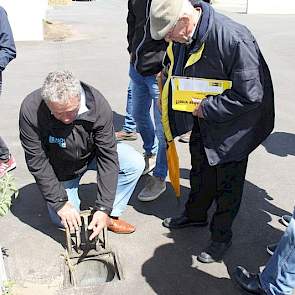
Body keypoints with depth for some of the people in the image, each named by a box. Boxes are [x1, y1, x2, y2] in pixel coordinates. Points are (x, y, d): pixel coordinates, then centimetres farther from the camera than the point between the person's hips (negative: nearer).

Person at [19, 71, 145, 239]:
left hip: (91, 154, 1)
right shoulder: (31, 110, -33)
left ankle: (110, 215, -3)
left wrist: (103, 208, -29)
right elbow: (37, 162, -23)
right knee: (63, 221, -7)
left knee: (135, 163, -21)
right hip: (60, 169, -1)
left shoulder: (98, 106, -32)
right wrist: (60, 202, -24)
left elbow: (108, 157, -27)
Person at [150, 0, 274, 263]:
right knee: (200, 172, 24)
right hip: (202, 119, 7)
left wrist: (206, 108, -25)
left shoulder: (235, 39, -33)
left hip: (232, 125, -7)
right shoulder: (181, 37, -10)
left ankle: (222, 237, 31)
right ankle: (196, 215, 48)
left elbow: (250, 96, -30)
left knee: (228, 184, 9)